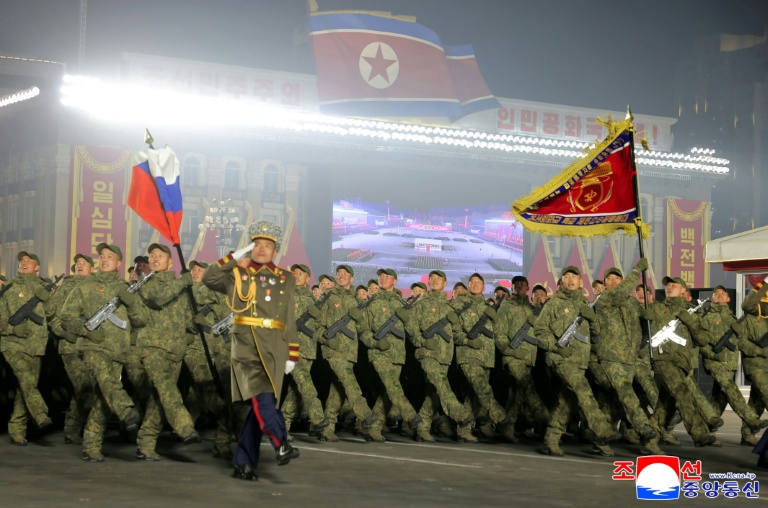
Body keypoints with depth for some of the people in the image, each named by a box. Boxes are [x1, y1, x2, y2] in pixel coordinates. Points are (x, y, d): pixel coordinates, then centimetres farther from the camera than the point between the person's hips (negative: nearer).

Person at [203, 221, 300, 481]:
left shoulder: (284, 279, 13)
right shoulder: (238, 274, 9)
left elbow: (290, 321, 12)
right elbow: (208, 278, -7)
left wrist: (292, 354, 6)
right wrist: (236, 256, -6)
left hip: (274, 348, 2)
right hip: (246, 345, -2)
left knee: (260, 404, 1)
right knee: (261, 397, -24)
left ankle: (244, 463, 7)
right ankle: (281, 445, -30)